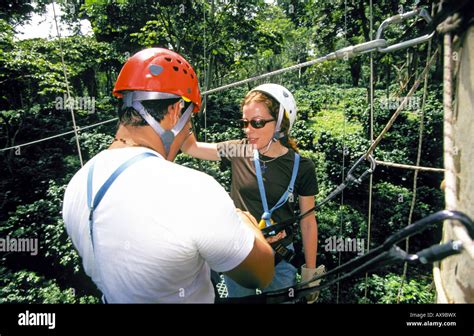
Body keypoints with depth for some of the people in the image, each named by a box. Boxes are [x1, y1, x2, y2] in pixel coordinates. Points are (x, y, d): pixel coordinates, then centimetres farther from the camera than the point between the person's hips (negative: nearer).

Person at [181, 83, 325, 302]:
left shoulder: (301, 167, -12)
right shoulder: (238, 152, -8)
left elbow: (308, 221, -4)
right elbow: (190, 146, -1)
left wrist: (310, 272, 1)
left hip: (278, 261, -1)